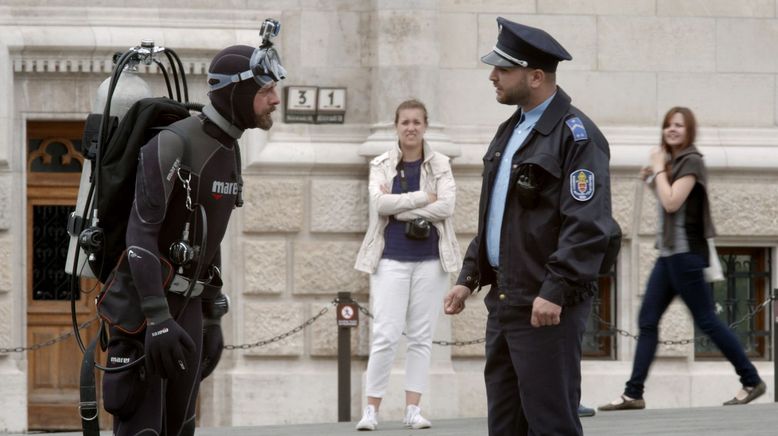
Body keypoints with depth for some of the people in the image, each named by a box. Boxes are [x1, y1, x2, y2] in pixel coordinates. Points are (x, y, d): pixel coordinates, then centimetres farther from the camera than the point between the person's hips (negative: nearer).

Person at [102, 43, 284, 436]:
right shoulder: (171, 145, -22)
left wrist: (213, 319, 19)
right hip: (140, 303, -9)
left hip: (185, 305, 9)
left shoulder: (228, 153, 9)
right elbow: (140, 236, -27)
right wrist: (158, 319, -35)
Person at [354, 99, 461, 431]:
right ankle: (371, 409, -3)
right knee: (386, 335, -7)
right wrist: (424, 197, -13)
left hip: (430, 259, 1)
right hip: (391, 258, -1)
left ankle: (413, 409, 6)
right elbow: (380, 202, -11)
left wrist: (398, 207, -11)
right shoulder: (381, 165, 5)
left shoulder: (440, 165, 5)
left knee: (421, 337, 3)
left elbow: (447, 206, -9)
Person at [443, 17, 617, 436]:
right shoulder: (511, 130, 18)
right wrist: (469, 276, 16)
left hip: (546, 306, -9)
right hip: (504, 301, 9)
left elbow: (588, 224, -19)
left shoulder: (575, 135, -12)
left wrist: (555, 291, -24)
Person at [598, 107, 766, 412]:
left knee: (706, 320, -5)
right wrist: (651, 180, 9)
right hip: (668, 252, 9)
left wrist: (658, 169, -10)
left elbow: (672, 203, -21)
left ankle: (752, 382, 4)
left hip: (686, 252, -9)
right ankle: (633, 394, 0)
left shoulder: (691, 162, -11)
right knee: (647, 321, 3)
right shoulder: (673, 162, 16)